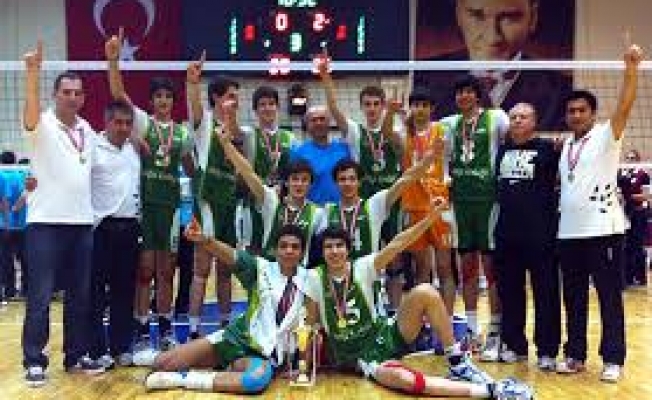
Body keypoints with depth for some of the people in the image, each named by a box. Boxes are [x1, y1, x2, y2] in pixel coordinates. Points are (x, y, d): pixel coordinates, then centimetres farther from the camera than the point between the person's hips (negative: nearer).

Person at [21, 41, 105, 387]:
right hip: (46, 222, -6)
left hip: (82, 222, 6)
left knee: (80, 295, 10)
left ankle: (76, 356, 21)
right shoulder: (42, 124, -5)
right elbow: (30, 110, -28)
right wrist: (32, 71, -41)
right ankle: (34, 361, 7)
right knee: (40, 296, -2)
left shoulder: (88, 130, 13)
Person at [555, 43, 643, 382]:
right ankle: (575, 354, 20)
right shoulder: (566, 145, 16)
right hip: (568, 232, 6)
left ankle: (613, 359, 8)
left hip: (603, 230, -6)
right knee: (573, 298, 10)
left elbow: (625, 105, -16)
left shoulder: (606, 135, 0)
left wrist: (631, 68, -29)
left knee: (610, 297, 1)